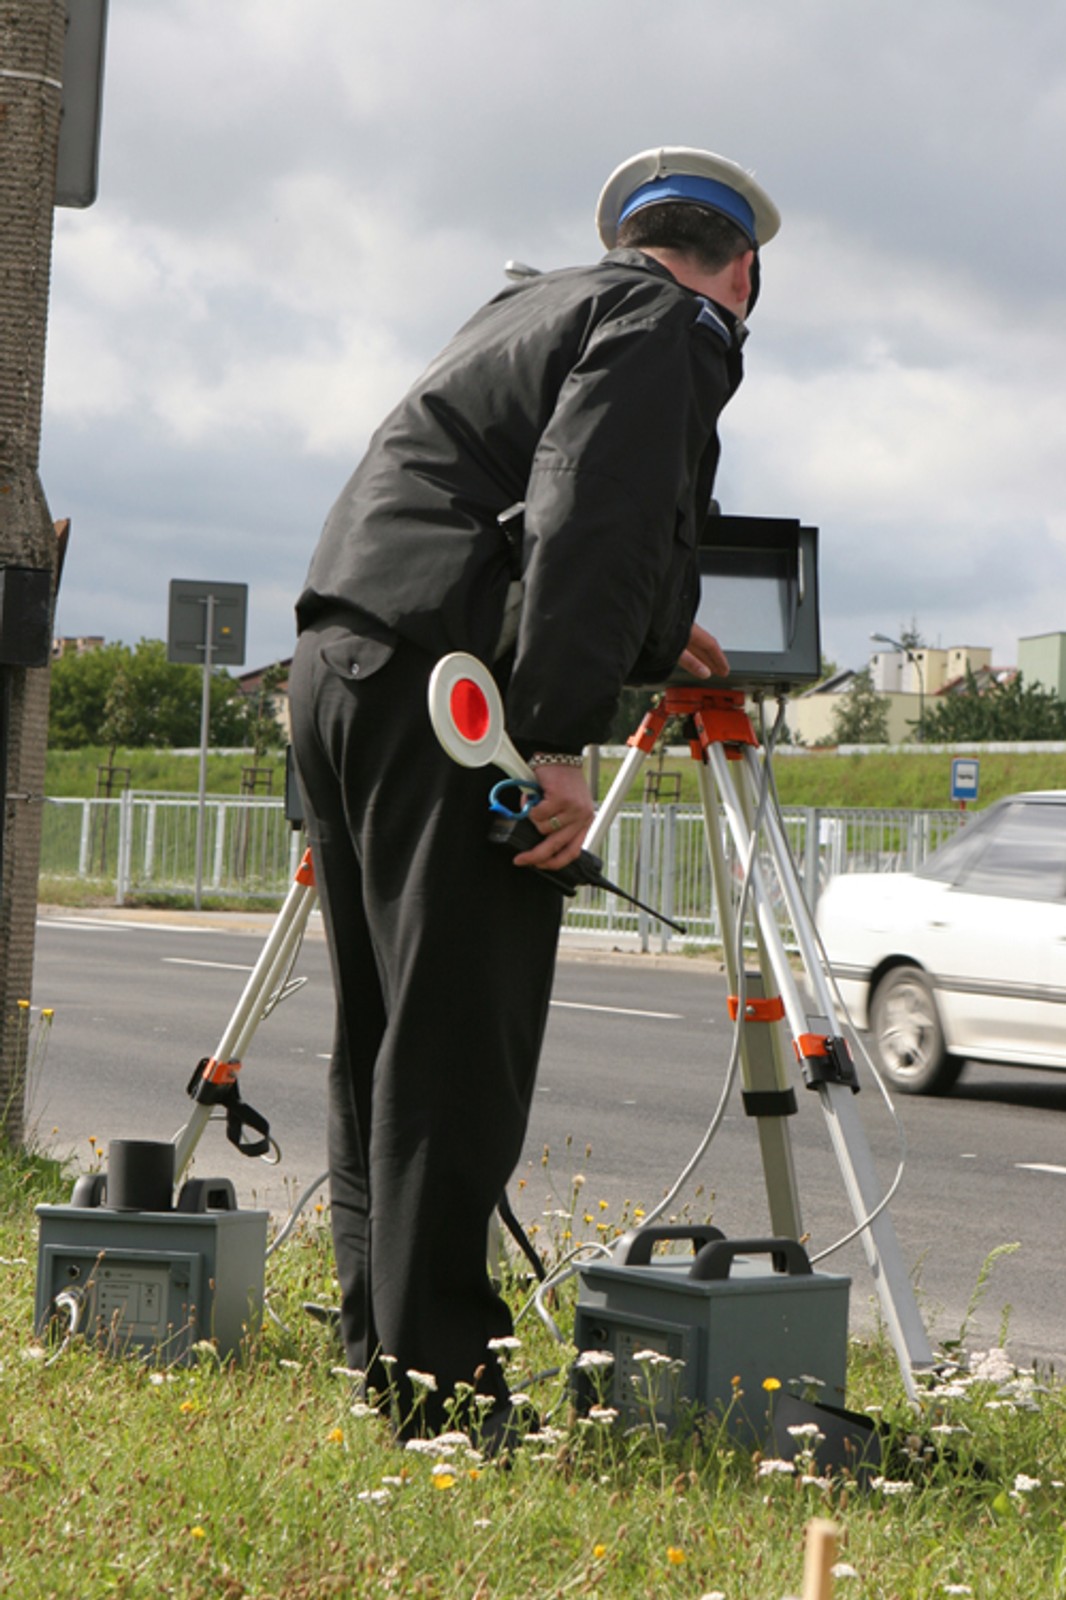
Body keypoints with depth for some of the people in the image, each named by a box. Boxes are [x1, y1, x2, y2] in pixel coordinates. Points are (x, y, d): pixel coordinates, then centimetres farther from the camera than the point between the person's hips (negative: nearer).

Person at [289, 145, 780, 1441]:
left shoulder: (531, 309, 24)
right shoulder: (664, 327, -2)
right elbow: (587, 523, -17)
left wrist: (643, 641, 33)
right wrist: (559, 737, -20)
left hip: (338, 665, 9)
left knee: (381, 1041, 12)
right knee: (454, 1050, -8)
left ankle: (381, 1357, 16)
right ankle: (443, 1391, -6)